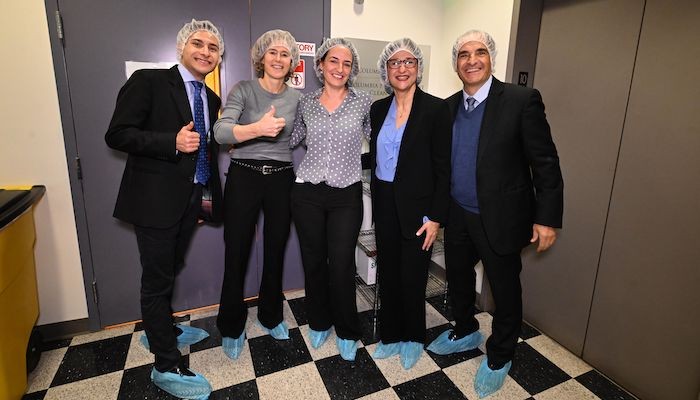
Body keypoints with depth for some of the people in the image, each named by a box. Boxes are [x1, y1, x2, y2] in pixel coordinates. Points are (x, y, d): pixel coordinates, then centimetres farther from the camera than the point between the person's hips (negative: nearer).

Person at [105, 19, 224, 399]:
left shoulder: (212, 99, 12)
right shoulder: (148, 82, -8)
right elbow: (117, 134, -13)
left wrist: (211, 193, 14)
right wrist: (173, 142, -24)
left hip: (191, 200, 7)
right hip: (155, 199, -7)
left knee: (169, 271, 22)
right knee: (157, 279, 2)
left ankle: (161, 330, 44)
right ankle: (167, 367, 16)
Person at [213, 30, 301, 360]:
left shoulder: (296, 97, 7)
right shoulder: (243, 90, -4)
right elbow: (220, 132, -20)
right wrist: (258, 128, -36)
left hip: (281, 180, 3)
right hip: (243, 177, -3)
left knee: (275, 252, 13)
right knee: (236, 255, 4)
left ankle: (270, 315, 35)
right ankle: (232, 327, 26)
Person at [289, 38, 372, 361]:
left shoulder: (364, 102, 2)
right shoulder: (306, 103, 6)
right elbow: (292, 139, 16)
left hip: (346, 195, -2)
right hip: (307, 192, 2)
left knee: (341, 265, 0)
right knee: (313, 261, 12)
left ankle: (347, 332, 25)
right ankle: (319, 322, 36)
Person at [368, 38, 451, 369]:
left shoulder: (436, 109, -9)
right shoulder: (378, 108, 6)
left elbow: (443, 168, -10)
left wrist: (435, 218, -12)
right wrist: (375, 207, 11)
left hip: (416, 208, -4)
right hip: (384, 205, 5)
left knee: (412, 278, 9)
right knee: (387, 275, 15)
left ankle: (412, 339, 34)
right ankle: (391, 335, 36)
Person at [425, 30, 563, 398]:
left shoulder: (521, 100, -12)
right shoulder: (448, 106, 4)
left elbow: (545, 162, -12)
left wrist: (547, 218, -14)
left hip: (500, 218, -5)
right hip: (457, 216, 5)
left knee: (505, 290, 12)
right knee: (457, 279, 21)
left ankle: (499, 357, 37)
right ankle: (465, 332, 48)